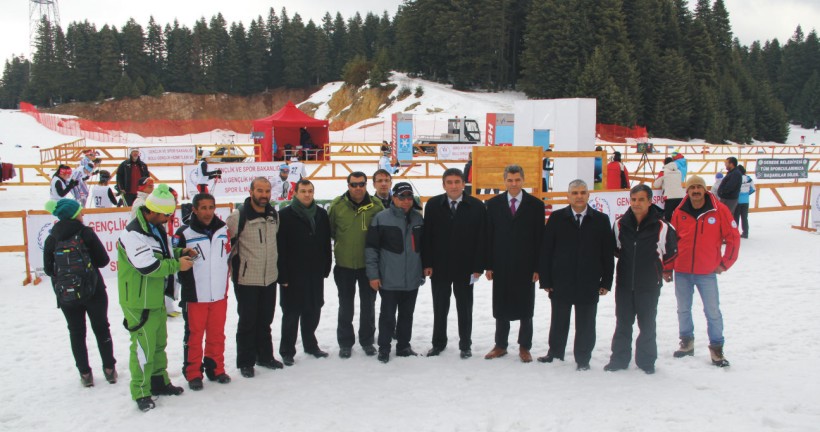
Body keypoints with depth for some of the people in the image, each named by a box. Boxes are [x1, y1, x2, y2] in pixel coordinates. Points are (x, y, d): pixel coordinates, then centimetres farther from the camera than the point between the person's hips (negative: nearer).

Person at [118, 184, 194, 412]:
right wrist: (177, 265, -19)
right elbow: (147, 266, -28)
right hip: (139, 302, -9)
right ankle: (141, 392, 14)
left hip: (157, 298, 9)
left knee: (159, 342, 19)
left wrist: (179, 252, 2)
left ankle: (159, 382, 34)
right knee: (144, 346, 0)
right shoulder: (133, 234, -23)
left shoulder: (157, 228, 8)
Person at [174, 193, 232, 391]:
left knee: (217, 334, 13)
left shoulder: (223, 229, 6)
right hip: (195, 297, -4)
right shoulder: (184, 234, -10)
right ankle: (193, 373, 20)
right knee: (194, 335, 6)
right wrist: (186, 288, -7)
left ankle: (216, 368, 28)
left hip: (219, 295, 4)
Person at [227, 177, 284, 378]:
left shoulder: (274, 215, 6)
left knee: (265, 321, 17)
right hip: (246, 280, -5)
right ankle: (245, 362, 18)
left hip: (270, 278, 5)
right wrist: (232, 268, -4)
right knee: (247, 322, 5)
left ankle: (265, 356, 31)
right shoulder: (238, 216, -14)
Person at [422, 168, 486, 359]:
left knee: (465, 308, 11)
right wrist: (427, 263, -6)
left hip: (464, 268, -1)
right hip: (439, 267, 1)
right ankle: (438, 343, 27)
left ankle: (465, 345, 25)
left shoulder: (476, 206, -5)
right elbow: (426, 236, 0)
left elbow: (481, 238, -5)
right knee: (440, 308, 12)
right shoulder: (433, 205, -1)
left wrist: (478, 267, -8)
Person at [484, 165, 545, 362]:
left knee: (525, 309, 7)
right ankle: (500, 345, 22)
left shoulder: (535, 204, 0)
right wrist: (488, 265, -1)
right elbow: (489, 236, 4)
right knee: (501, 308, 9)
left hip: (525, 266, -1)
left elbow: (539, 238, -1)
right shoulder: (493, 203, 4)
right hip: (501, 265, 1)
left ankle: (524, 347, 20)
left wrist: (537, 267, -6)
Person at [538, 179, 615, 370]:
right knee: (558, 322, 13)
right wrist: (545, 280, -3)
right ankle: (555, 353, 30)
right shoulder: (556, 218, 1)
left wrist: (606, 281, 0)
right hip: (560, 282, 0)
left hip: (589, 284, 0)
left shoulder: (601, 220, 2)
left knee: (585, 324, 9)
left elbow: (608, 253, 4)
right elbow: (546, 251, 0)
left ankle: (583, 358, 23)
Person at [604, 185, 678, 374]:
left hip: (649, 285, -2)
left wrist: (666, 271, 12)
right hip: (624, 283, 3)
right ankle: (619, 358, 23)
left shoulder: (661, 227, -13)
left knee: (647, 325, 9)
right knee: (622, 323, 11)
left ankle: (646, 360, 25)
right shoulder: (620, 224, -4)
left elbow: (671, 251, 4)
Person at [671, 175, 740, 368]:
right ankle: (687, 342, 30)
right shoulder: (679, 212, -1)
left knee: (713, 312, 1)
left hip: (707, 272, -2)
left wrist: (725, 263, 0)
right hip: (681, 272, 3)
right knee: (683, 309, 13)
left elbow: (733, 238, 0)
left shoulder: (719, 210, -6)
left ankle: (716, 348, 16)